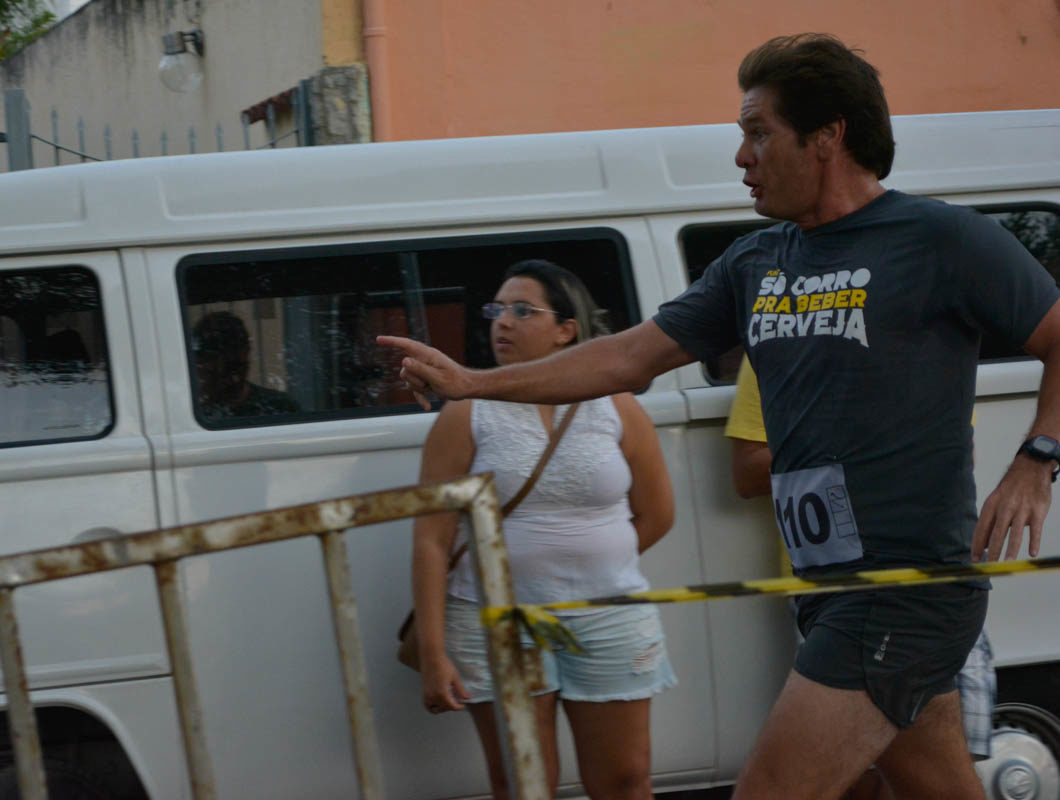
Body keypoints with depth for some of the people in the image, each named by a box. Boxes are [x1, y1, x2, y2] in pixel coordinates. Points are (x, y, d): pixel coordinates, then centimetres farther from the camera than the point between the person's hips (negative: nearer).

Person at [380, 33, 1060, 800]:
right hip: (832, 589, 8)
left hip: (909, 588, -8)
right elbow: (630, 357, 15)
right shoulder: (756, 264, 13)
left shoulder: (940, 238, -8)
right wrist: (472, 383, 10)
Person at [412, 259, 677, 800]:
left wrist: (582, 565, 6)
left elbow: (655, 516, 12)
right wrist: (433, 653, -12)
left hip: (607, 620, 1)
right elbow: (431, 540, -6)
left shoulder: (616, 409, 3)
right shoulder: (467, 415, -2)